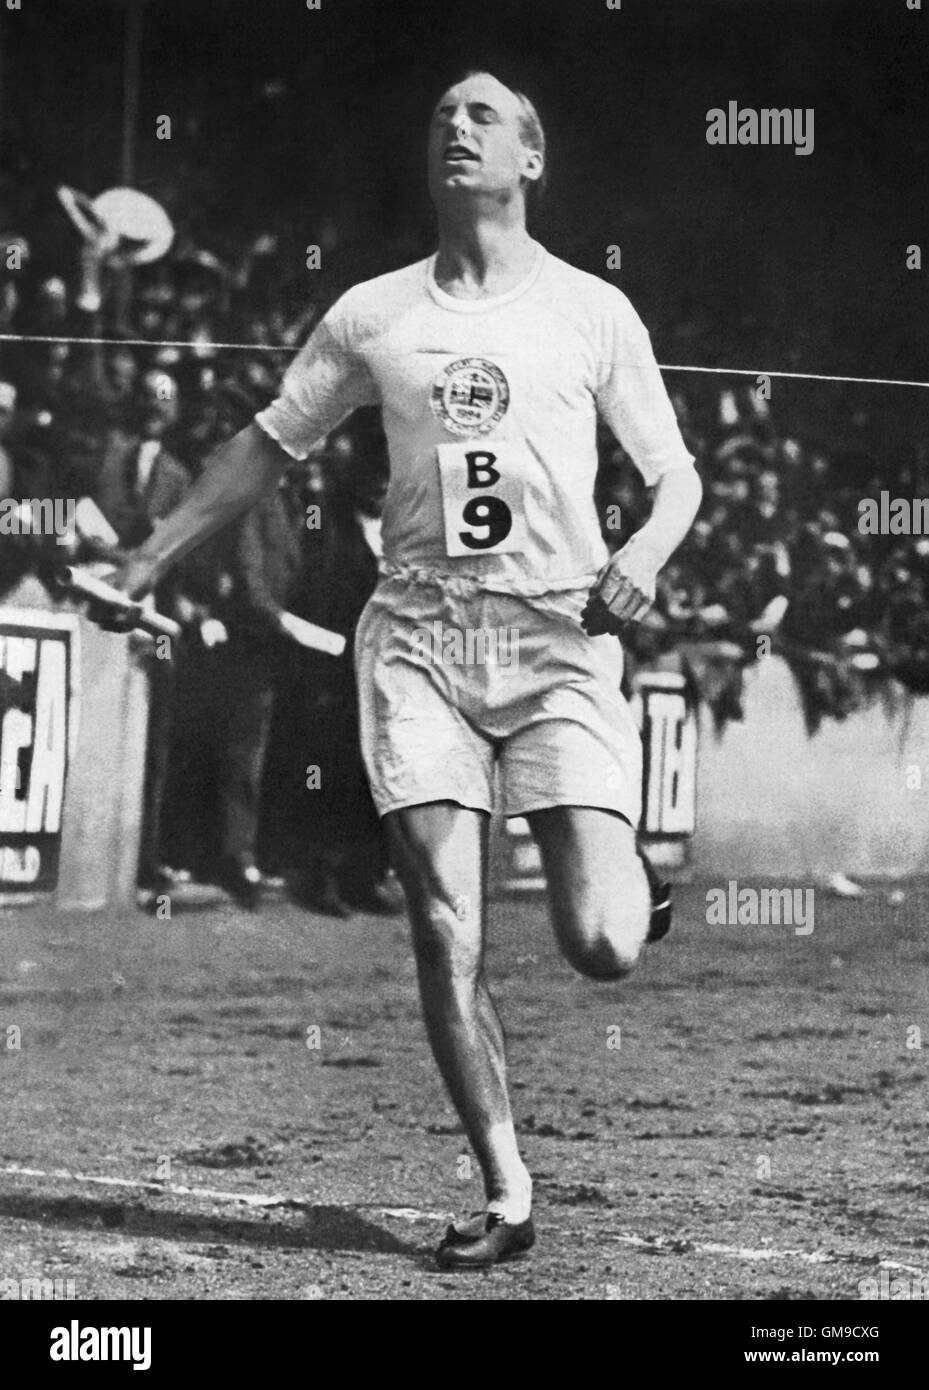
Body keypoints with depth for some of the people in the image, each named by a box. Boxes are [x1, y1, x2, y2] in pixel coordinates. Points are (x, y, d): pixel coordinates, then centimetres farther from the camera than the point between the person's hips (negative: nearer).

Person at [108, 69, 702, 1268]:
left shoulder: (592, 311, 7)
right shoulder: (373, 316, 12)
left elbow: (675, 474, 11)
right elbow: (267, 444, 20)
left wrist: (643, 560, -10)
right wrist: (148, 560, 14)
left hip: (560, 637, -1)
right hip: (418, 637, 2)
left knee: (600, 947, -11)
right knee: (444, 938, -9)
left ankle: (619, 871, 27)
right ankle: (507, 1195, 1)